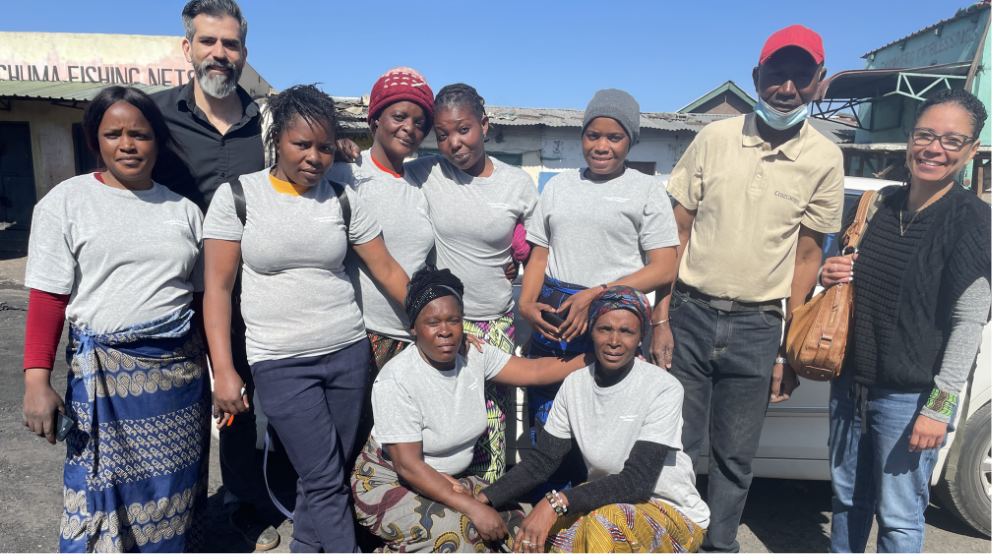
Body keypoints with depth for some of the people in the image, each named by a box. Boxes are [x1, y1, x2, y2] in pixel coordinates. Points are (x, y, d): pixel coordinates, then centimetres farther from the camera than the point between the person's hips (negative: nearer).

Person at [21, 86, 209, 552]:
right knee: (105, 493, 2)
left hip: (181, 370, 3)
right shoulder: (67, 201, 0)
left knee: (175, 490, 12)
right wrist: (36, 381, -12)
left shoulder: (183, 209, 9)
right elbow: (48, 298, -4)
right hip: (105, 373, -3)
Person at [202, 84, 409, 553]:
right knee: (325, 479, -3)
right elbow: (217, 288, -3)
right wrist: (223, 371, -9)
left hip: (348, 352, 3)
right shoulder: (237, 195, -3)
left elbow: (387, 270, 6)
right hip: (280, 363, -3)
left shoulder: (342, 199, 4)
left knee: (329, 474, 12)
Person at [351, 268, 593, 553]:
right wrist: (473, 508, -29)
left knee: (517, 524, -9)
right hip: (388, 484, -6)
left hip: (453, 478, 7)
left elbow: (535, 370, -6)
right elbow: (408, 465, -25)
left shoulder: (474, 355, -6)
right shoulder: (397, 380, -24)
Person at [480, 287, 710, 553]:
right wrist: (482, 499, -14)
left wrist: (556, 503, -35)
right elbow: (542, 461, -1)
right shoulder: (575, 384, -2)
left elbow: (637, 481, -25)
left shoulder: (664, 389, -18)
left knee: (604, 522, -35)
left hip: (673, 513, -4)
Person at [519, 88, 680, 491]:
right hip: (551, 318, 3)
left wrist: (596, 294, -10)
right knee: (545, 423, 2)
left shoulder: (647, 190, 6)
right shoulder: (559, 185, 18)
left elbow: (664, 269, -1)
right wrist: (526, 304, -1)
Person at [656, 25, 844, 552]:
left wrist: (789, 352, 1)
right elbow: (677, 234, 2)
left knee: (734, 457, 11)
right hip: (691, 315, 0)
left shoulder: (823, 159, 1)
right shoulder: (714, 138, 0)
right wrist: (661, 319, -4)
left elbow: (807, 257, 4)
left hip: (757, 328, 0)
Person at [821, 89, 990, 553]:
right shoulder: (875, 206, 6)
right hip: (851, 384, 5)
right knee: (847, 500, 19)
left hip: (910, 397, -5)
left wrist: (940, 405, -15)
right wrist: (831, 276, -4)